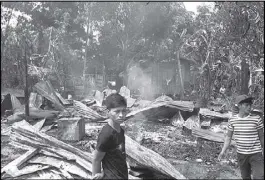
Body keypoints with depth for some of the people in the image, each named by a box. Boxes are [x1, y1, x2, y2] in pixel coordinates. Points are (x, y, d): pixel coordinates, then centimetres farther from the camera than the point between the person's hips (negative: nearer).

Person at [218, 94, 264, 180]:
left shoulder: (256, 119, -11)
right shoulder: (232, 120, -6)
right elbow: (228, 137, 3)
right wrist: (222, 152, -5)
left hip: (256, 154, -2)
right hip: (241, 154, 2)